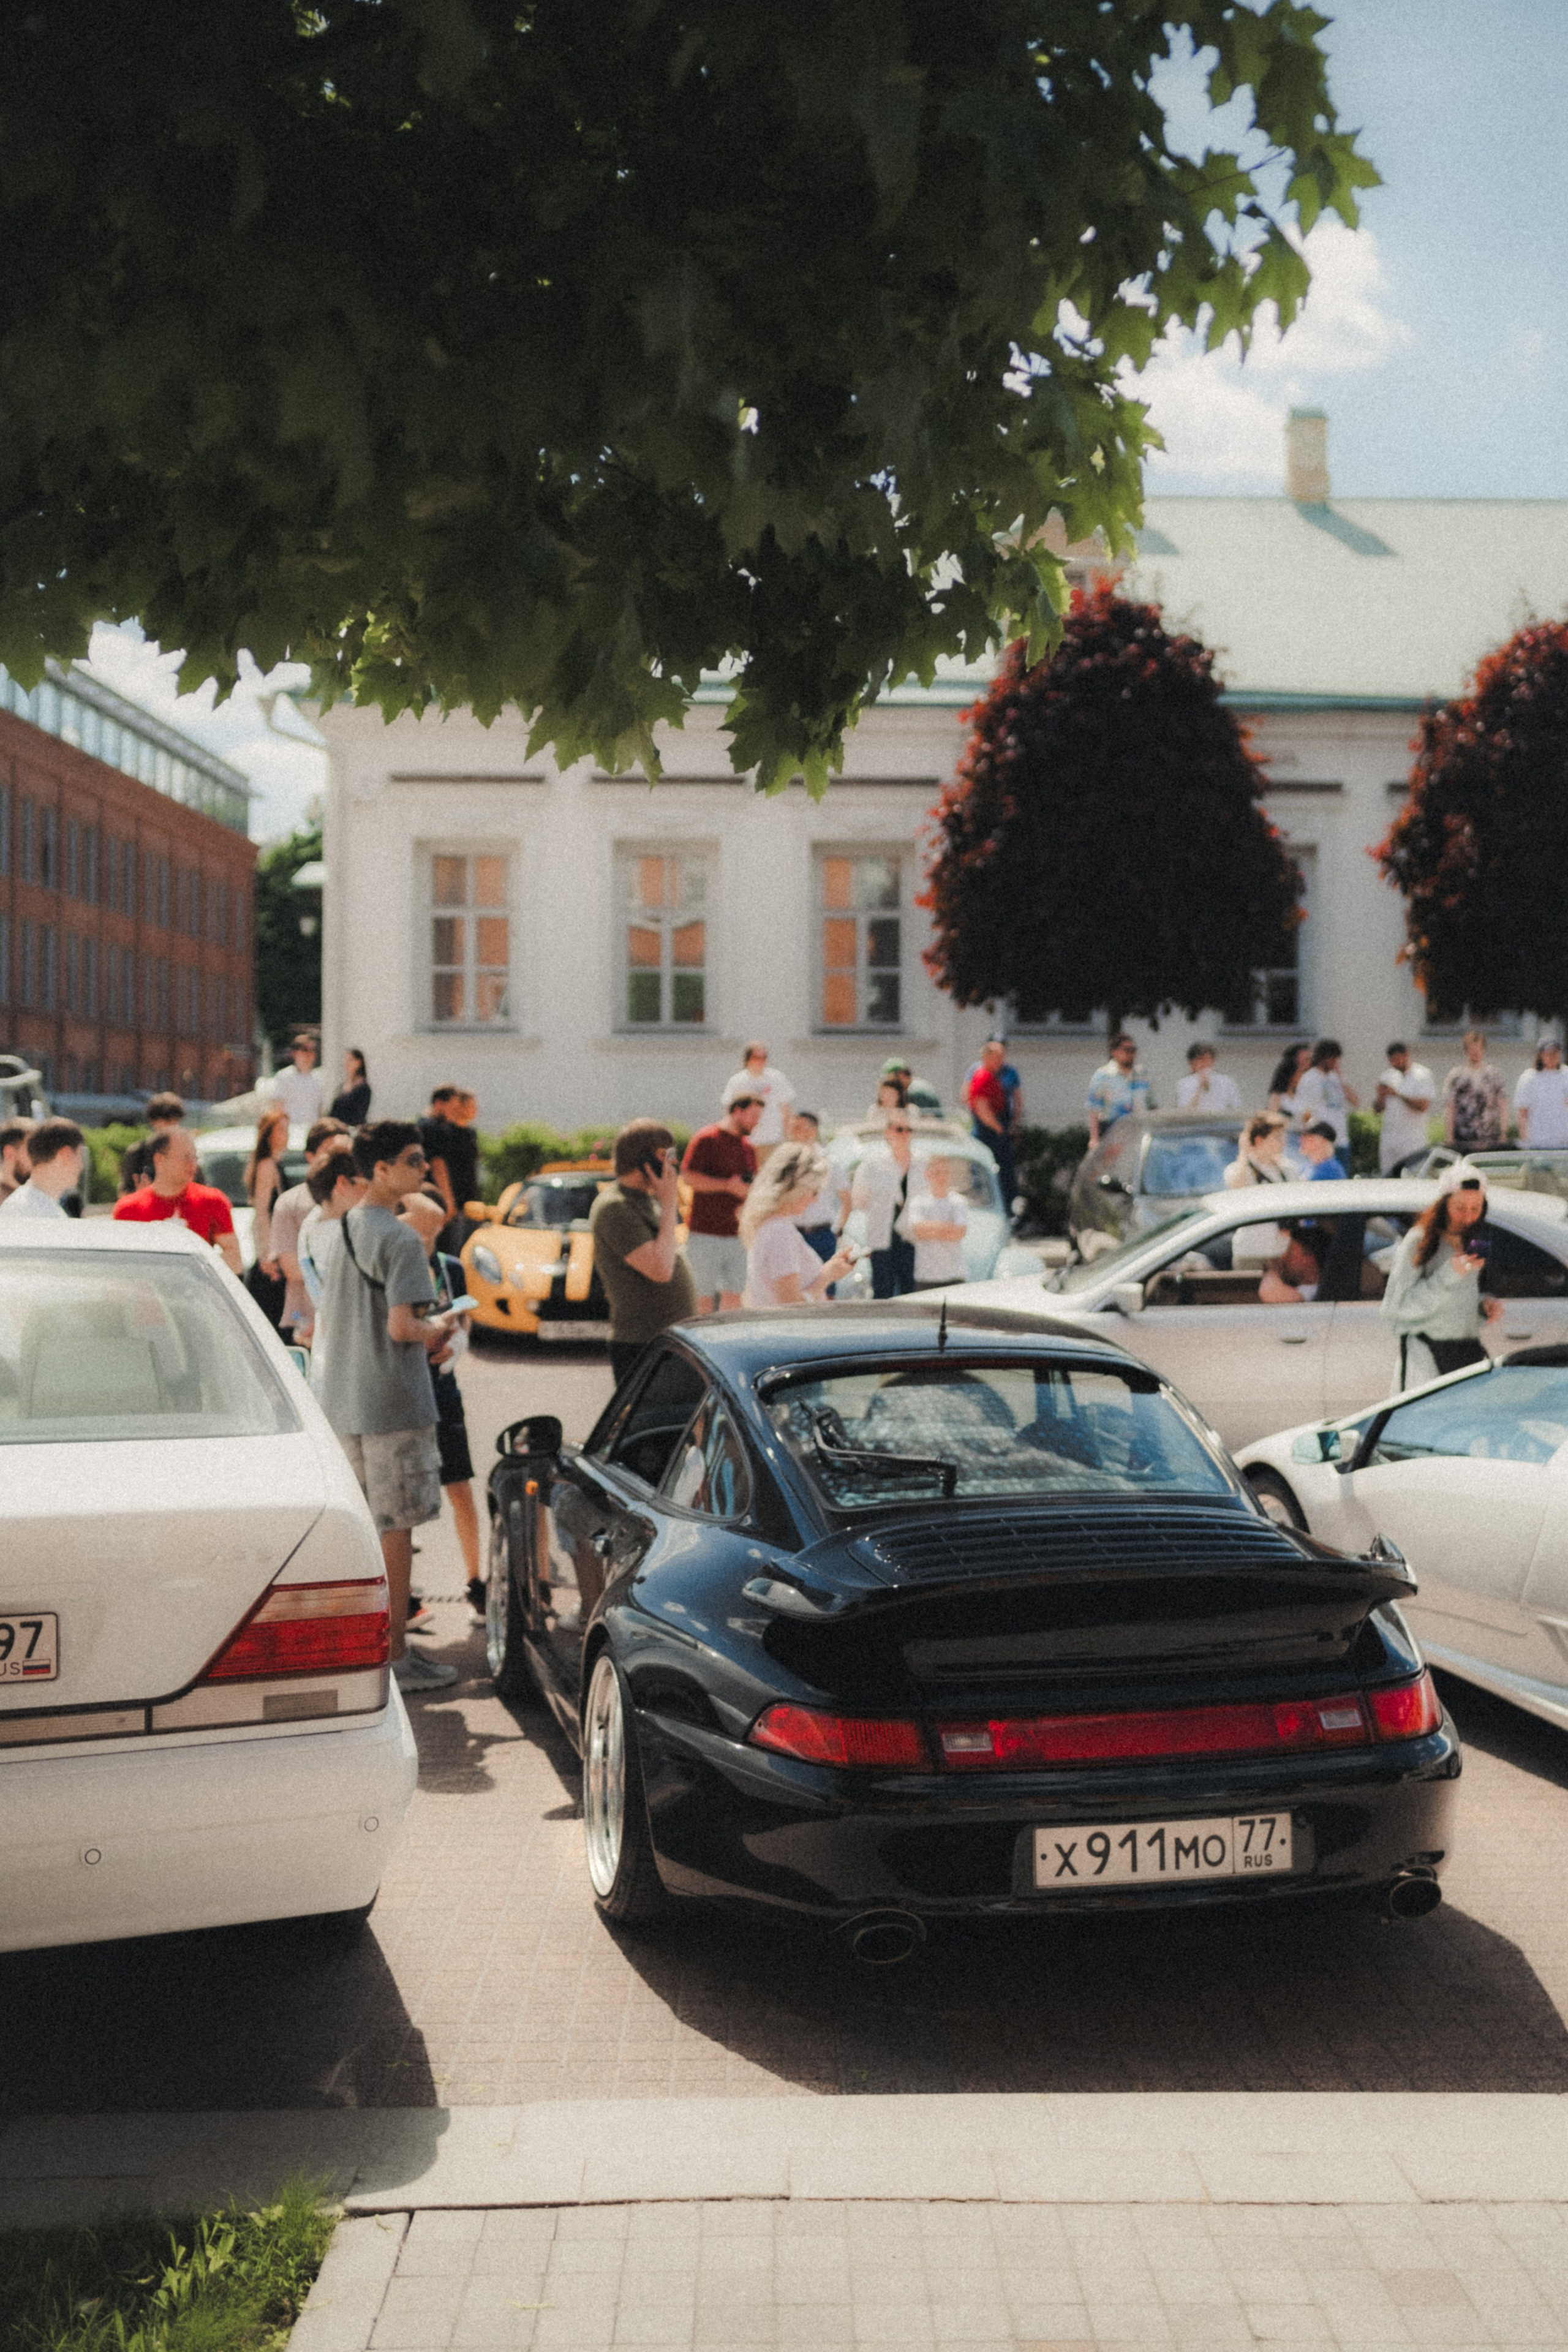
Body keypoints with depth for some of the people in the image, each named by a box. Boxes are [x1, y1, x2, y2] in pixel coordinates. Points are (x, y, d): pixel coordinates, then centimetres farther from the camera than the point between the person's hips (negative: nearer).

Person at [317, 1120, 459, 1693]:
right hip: (393, 1406, -8)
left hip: (344, 1403, 8)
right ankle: (395, 1659, 4)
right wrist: (437, 1330, -2)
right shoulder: (400, 1238, -16)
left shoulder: (345, 1230, 12)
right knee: (395, 1532, -1)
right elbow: (401, 1326, -23)